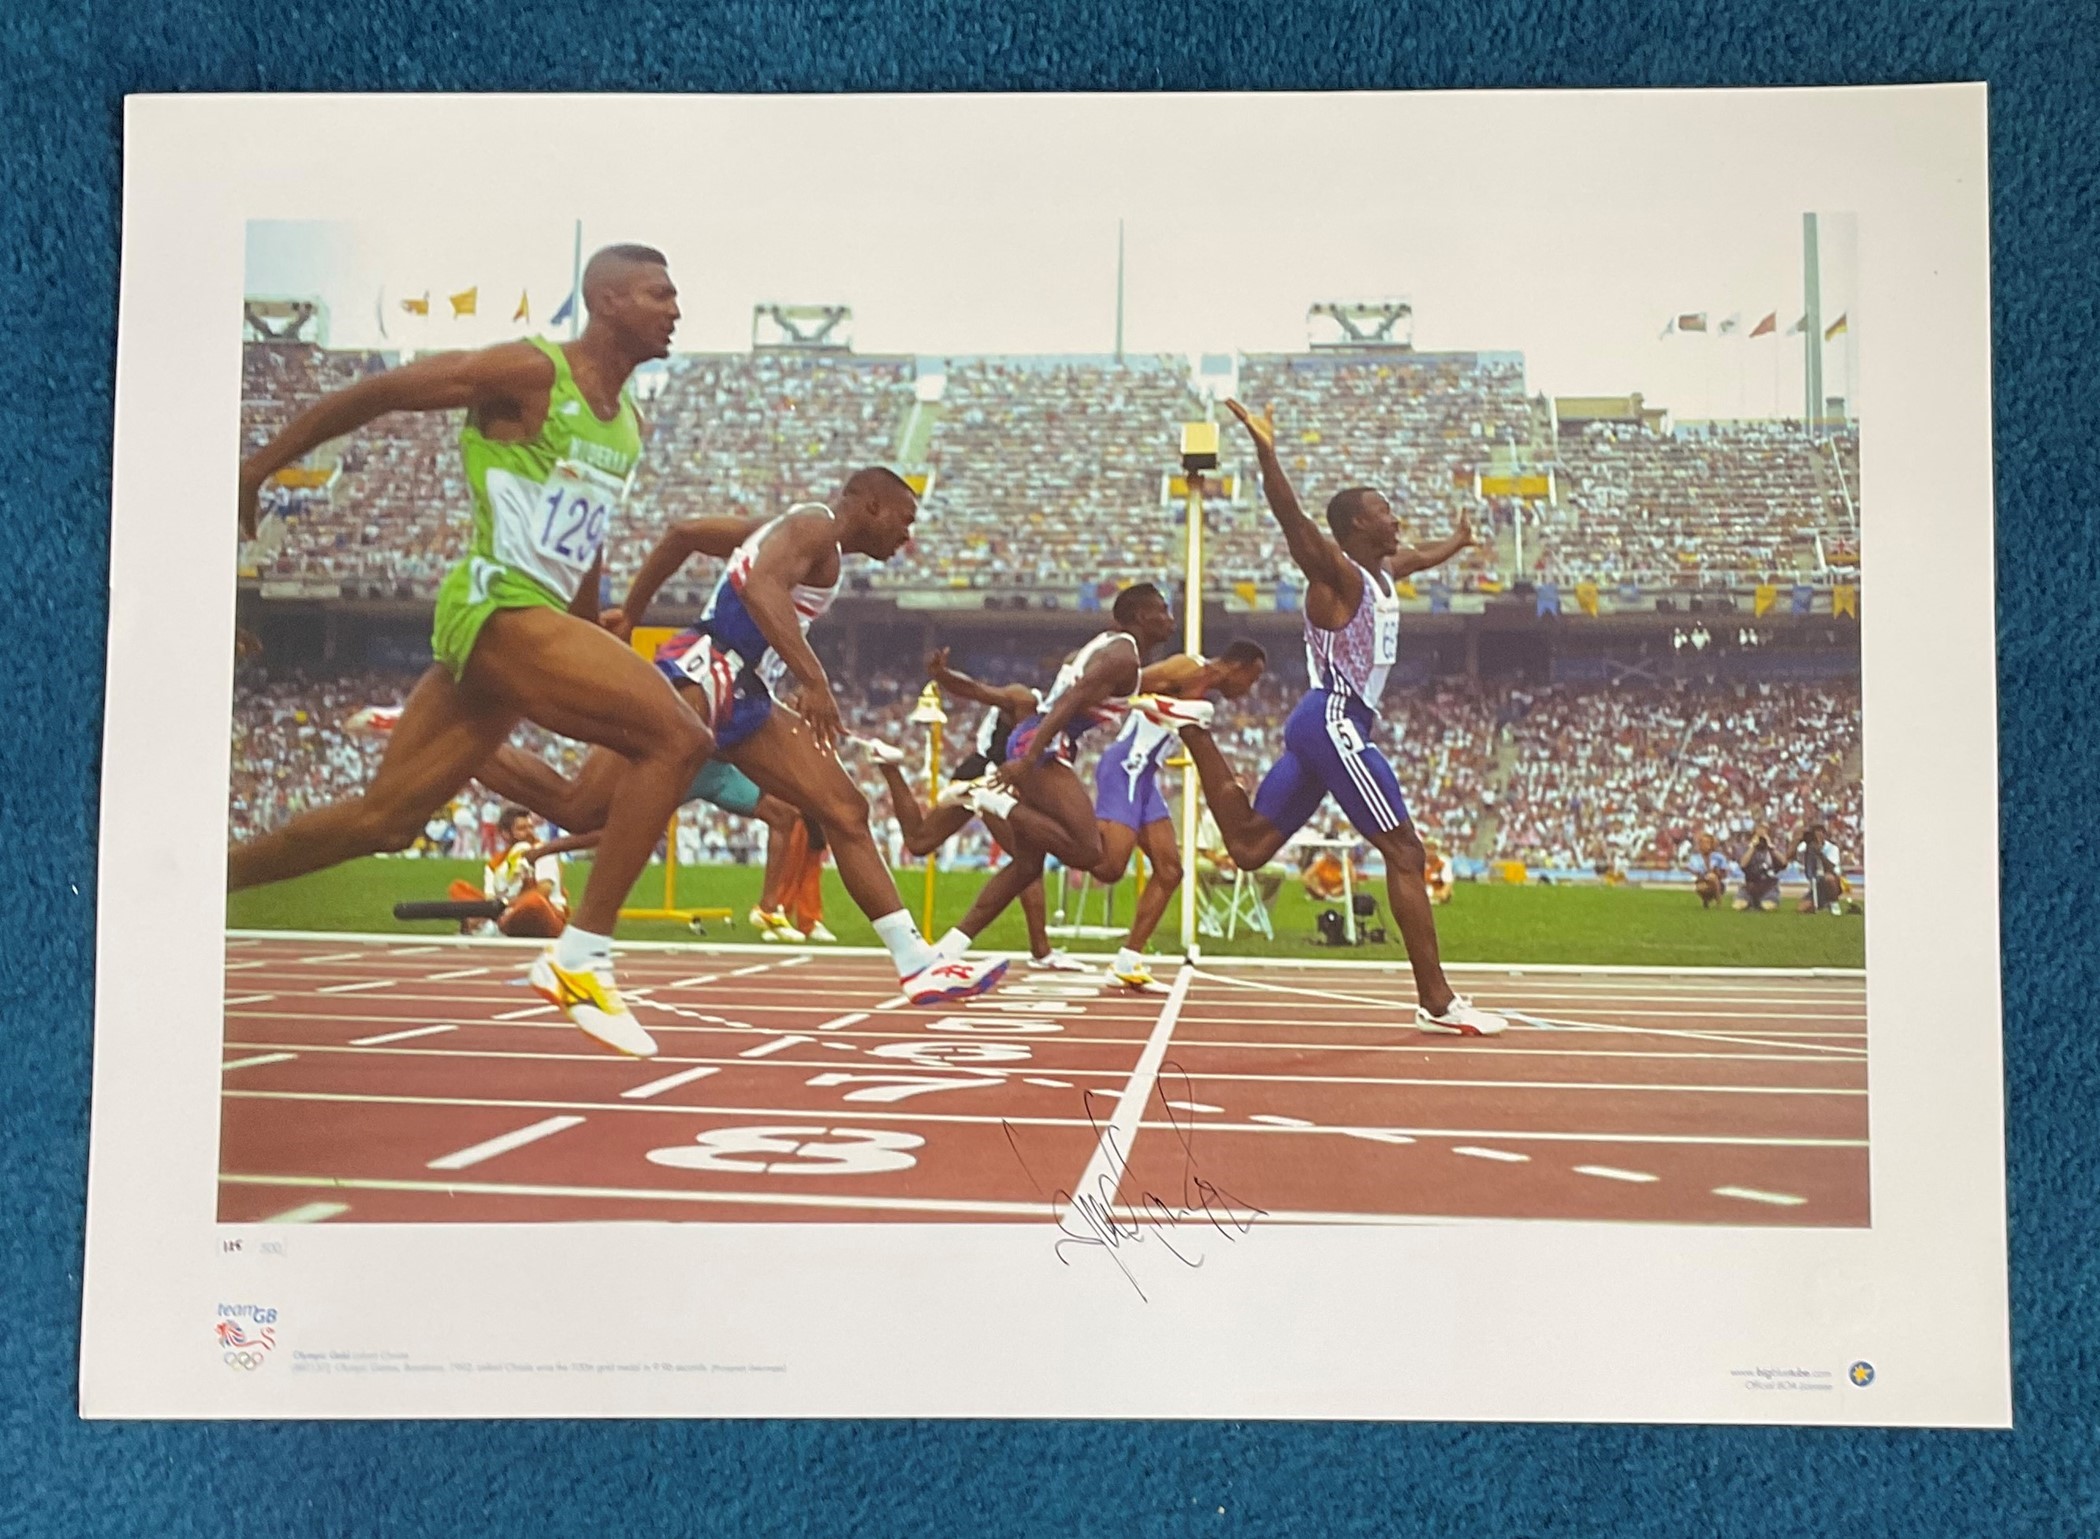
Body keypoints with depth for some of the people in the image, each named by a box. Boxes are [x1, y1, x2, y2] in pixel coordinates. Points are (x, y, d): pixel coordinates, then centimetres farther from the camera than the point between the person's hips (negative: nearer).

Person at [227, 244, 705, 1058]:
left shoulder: (629, 423, 16)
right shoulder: (528, 372, -9)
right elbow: (372, 393, -4)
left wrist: (593, 662, 27)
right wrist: (257, 468, -1)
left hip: (537, 622, 9)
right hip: (498, 604, -9)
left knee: (384, 818, 12)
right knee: (677, 736, -19)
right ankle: (580, 956, -15)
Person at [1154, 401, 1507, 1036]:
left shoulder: (1383, 570, 19)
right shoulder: (1337, 573, -9)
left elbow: (1416, 557, 43)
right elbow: (1292, 519, -26)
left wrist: (1457, 542, 61)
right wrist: (1266, 452, -40)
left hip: (1331, 728, 10)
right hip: (1334, 721, -10)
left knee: (1248, 845, 9)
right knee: (1405, 852, -9)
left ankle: (1191, 723, 12)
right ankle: (1436, 1001, -6)